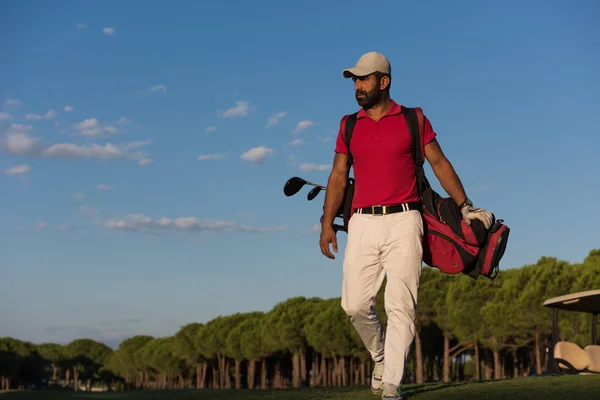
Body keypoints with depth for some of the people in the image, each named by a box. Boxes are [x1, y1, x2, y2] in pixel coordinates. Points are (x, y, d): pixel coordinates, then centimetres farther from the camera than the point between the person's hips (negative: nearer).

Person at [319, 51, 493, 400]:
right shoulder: (349, 126, 13)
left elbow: (440, 163, 9)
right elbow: (339, 175, 11)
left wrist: (465, 207, 4)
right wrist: (327, 222, 3)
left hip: (403, 222, -2)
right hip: (362, 224, 3)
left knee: (400, 305, -7)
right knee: (355, 303, -4)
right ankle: (381, 358, 23)